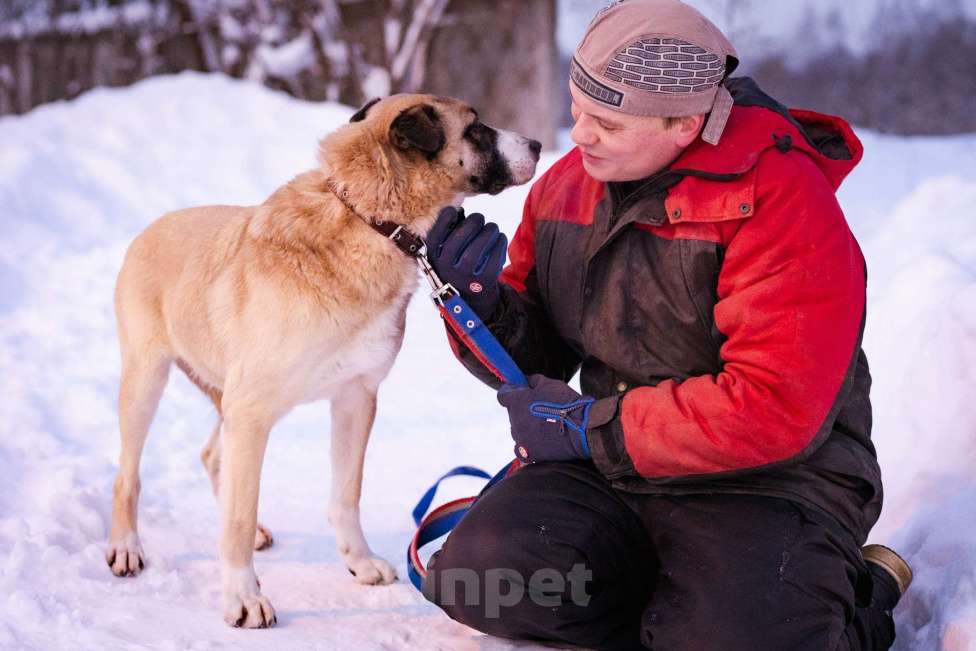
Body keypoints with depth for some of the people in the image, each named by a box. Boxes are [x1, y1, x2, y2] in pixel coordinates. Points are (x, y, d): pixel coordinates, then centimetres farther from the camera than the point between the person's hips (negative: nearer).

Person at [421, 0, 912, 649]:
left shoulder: (780, 203, -17)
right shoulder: (566, 184, 5)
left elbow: (774, 409, -24)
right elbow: (537, 355, 13)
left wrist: (588, 425, -17)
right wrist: (482, 302, -11)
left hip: (770, 483, -5)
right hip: (609, 469, 6)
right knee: (478, 574, -18)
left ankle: (859, 598, 3)